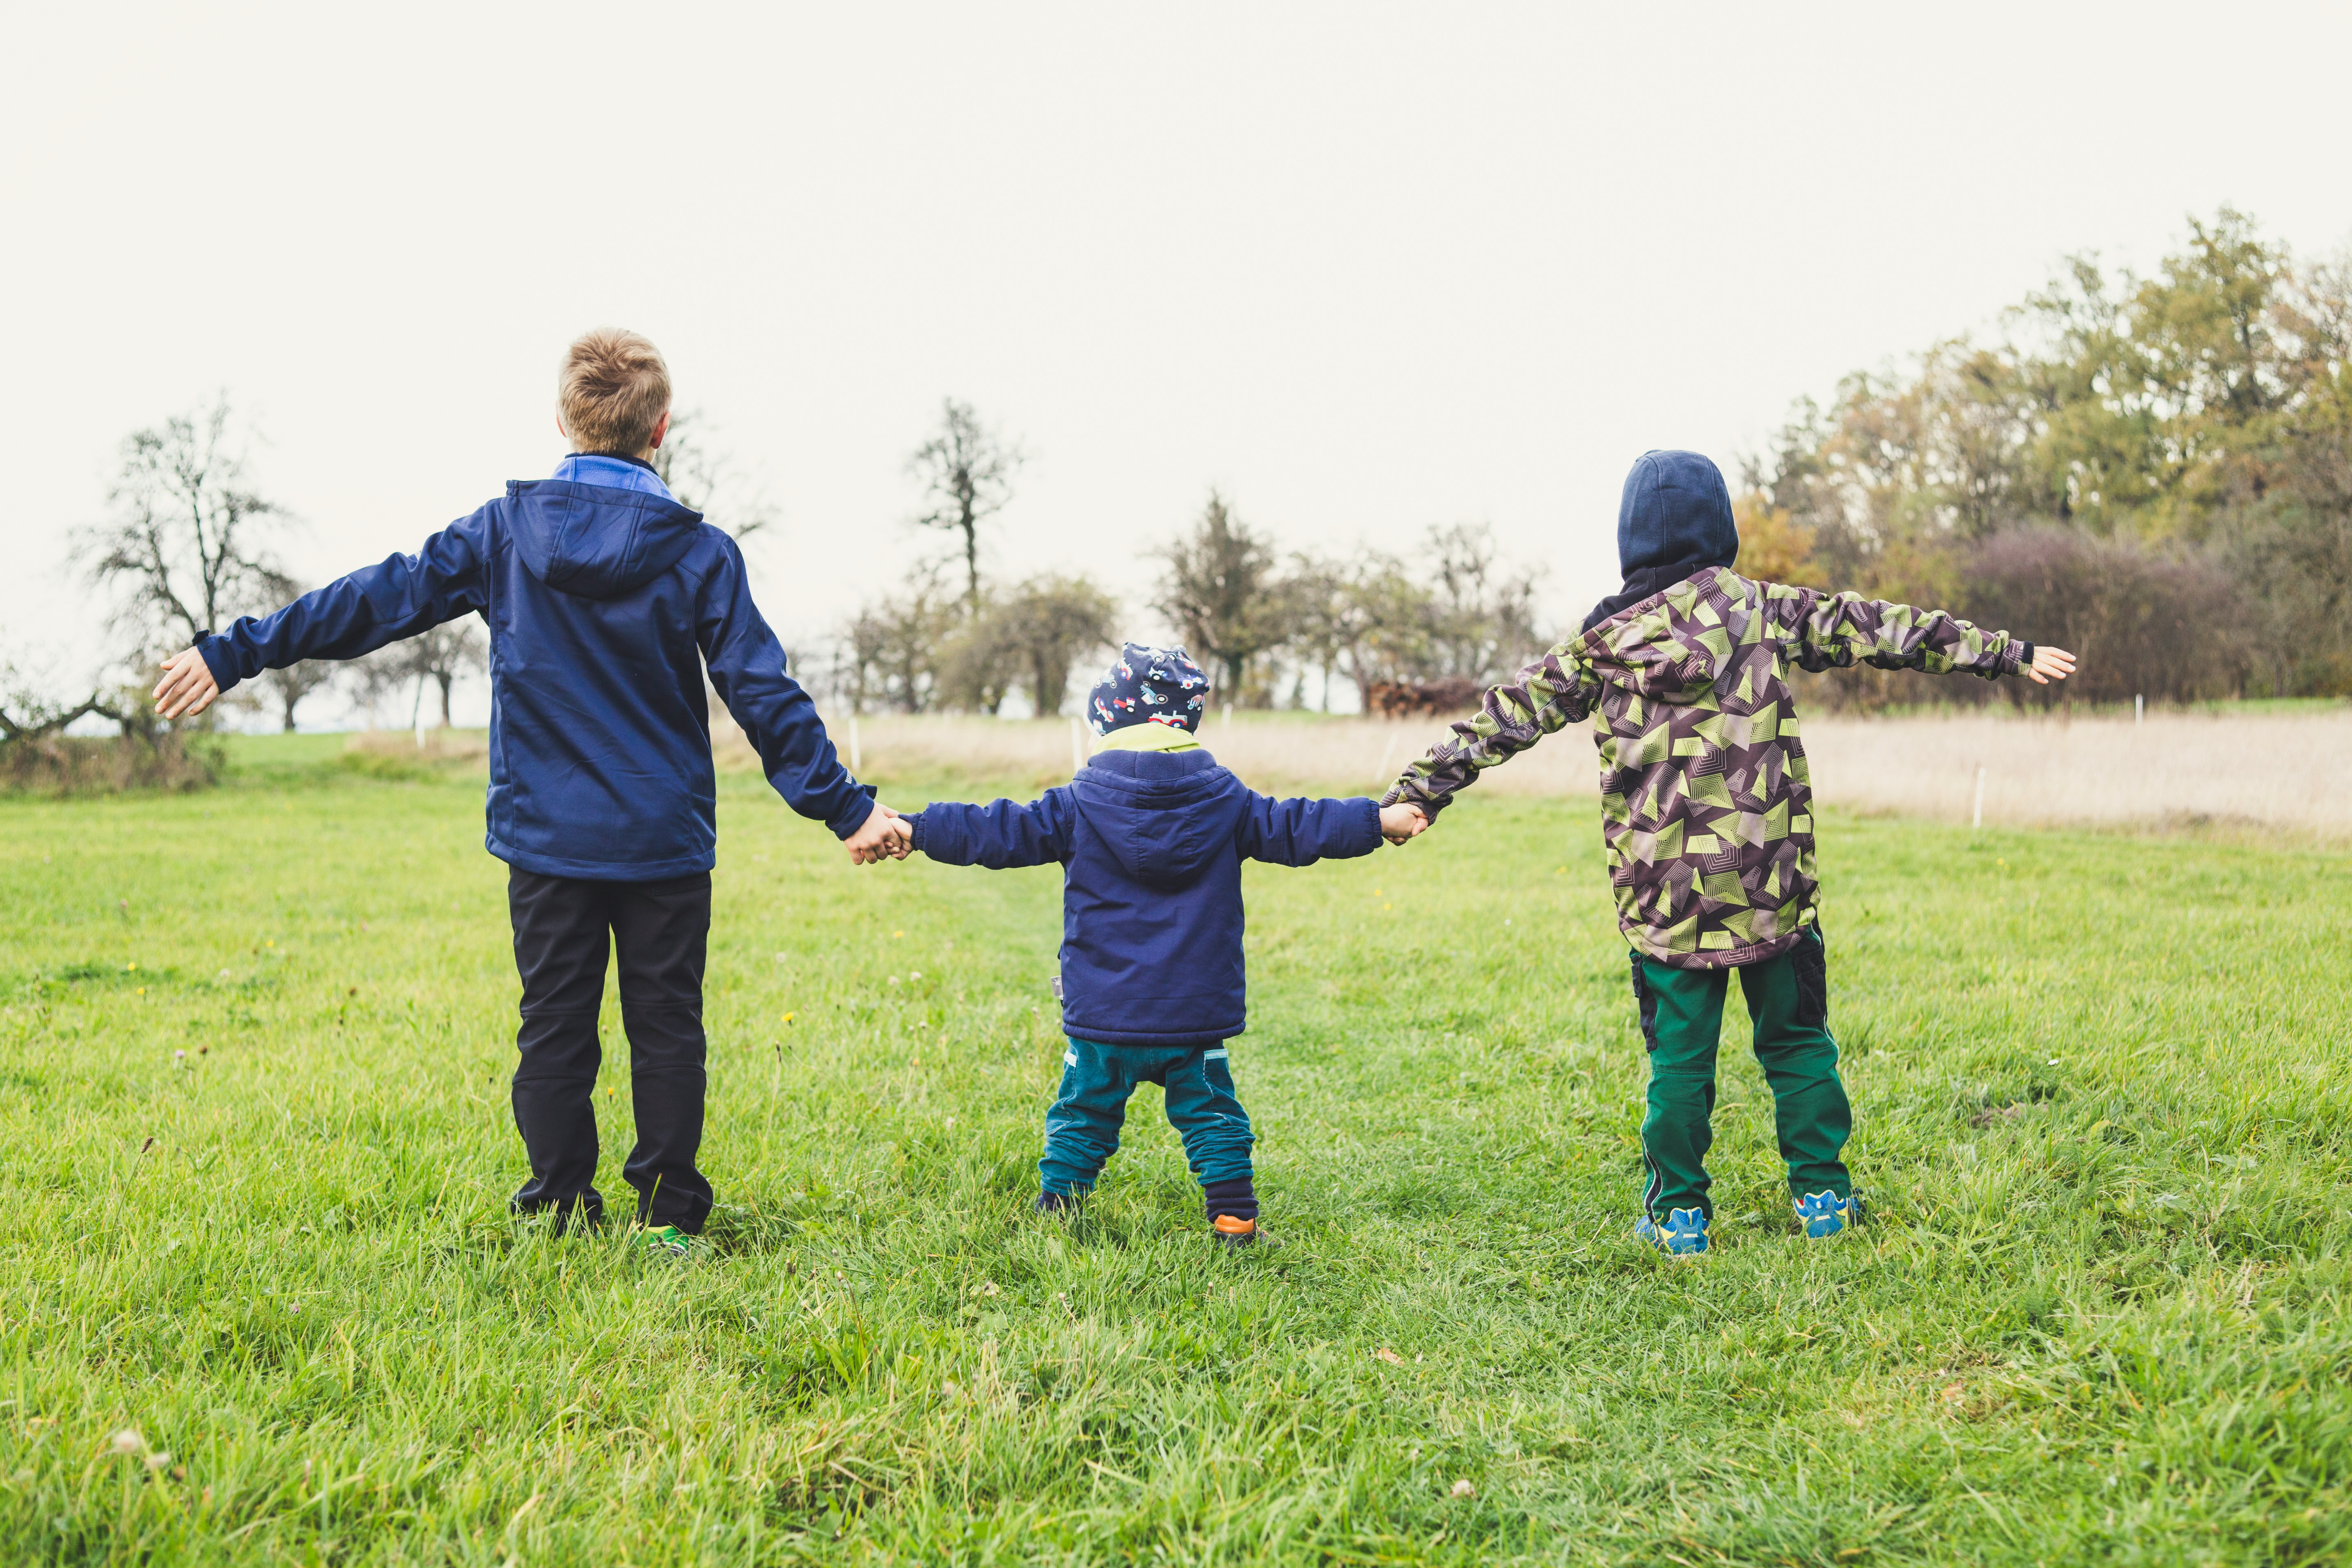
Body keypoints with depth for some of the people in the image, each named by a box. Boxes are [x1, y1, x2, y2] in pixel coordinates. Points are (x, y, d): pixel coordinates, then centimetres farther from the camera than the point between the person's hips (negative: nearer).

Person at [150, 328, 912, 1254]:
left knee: (554, 1028, 10)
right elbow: (764, 696, -7)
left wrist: (236, 653, 9)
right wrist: (845, 806, -2)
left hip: (545, 836, 1)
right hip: (665, 839, -1)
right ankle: (668, 1215, 10)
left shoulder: (502, 532, -1)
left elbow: (380, 601, 1)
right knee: (665, 1027, 8)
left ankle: (561, 1214, 14)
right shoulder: (700, 553, -6)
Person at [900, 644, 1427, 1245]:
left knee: (1082, 1117, 14)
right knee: (1212, 1116, 13)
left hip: (1102, 1018, -1)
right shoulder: (1225, 803, -1)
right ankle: (1233, 1220, 13)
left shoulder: (1078, 807, -5)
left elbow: (998, 832, -6)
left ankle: (1054, 1212, 17)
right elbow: (1296, 829, 2)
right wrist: (1380, 822, 10)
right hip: (1197, 1015, 1)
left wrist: (913, 830, 0)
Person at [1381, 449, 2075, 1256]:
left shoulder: (1603, 644, 3)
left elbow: (1508, 716, 4)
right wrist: (2007, 651, 12)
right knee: (1797, 1041, 14)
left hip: (1665, 895, 0)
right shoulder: (1764, 612, 1)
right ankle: (1822, 1194, 21)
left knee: (1679, 1058, 8)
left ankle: (1678, 1215, 14)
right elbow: (1878, 629, 5)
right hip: (1771, 884, 0)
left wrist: (1418, 788, 8)